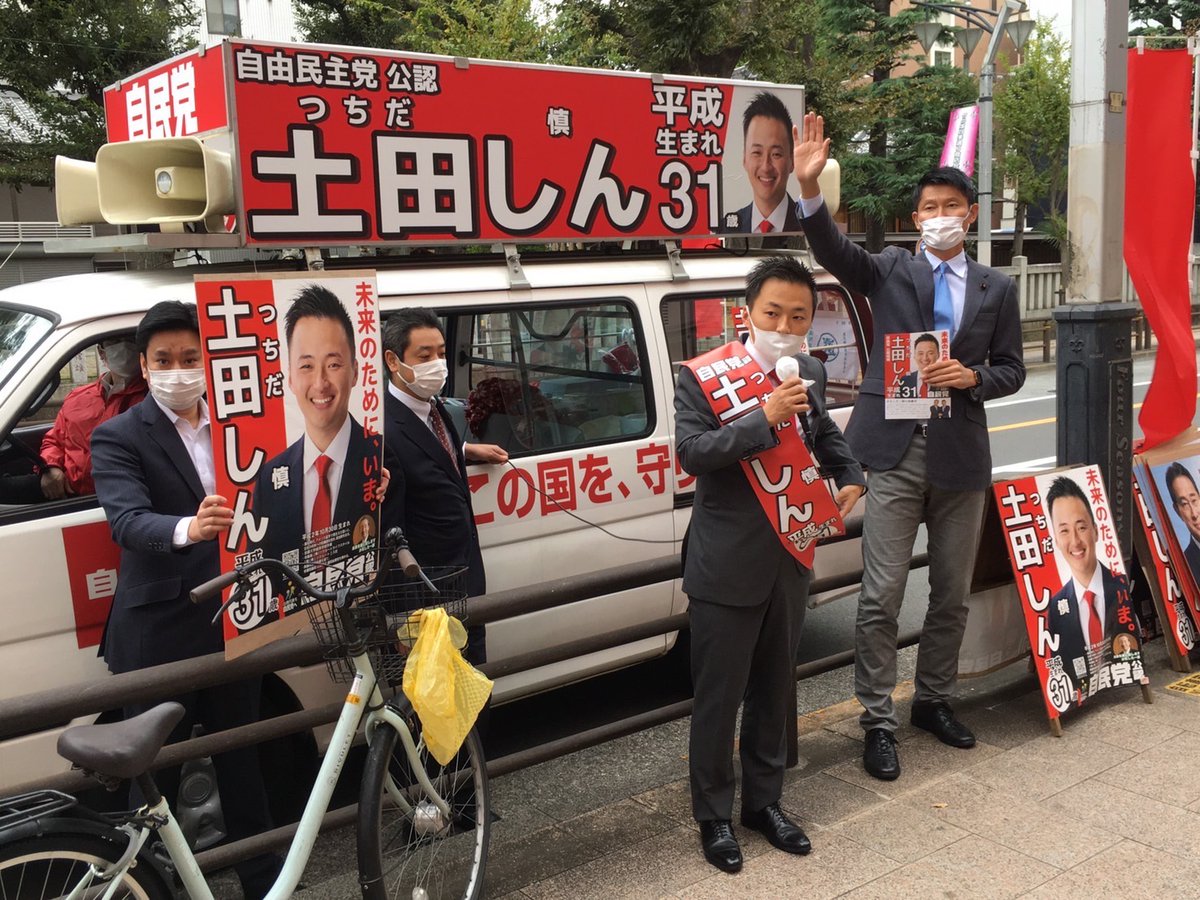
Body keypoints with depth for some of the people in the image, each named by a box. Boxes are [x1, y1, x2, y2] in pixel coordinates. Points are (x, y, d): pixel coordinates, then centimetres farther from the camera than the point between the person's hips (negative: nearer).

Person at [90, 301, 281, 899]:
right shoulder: (119, 437, -6)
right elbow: (127, 520, -21)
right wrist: (187, 529, -41)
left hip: (233, 624, 4)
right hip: (159, 637, -4)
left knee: (242, 761, 16)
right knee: (156, 773, 8)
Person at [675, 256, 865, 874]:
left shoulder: (810, 374, 6)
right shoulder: (703, 377, -12)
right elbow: (690, 452, -24)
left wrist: (850, 477, 6)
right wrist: (764, 418, -30)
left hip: (790, 562, 6)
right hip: (727, 568, -6)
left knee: (774, 690, 18)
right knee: (719, 697, 6)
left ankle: (764, 802, 35)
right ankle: (714, 815, 23)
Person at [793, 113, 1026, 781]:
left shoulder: (997, 288, 11)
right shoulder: (891, 270, 4)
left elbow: (1012, 370, 12)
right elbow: (834, 250, -15)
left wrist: (972, 377, -11)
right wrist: (810, 186, -32)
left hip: (962, 456, 3)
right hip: (894, 452, -3)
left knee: (953, 595, 14)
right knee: (882, 597, -2)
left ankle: (935, 700, 33)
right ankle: (879, 721, 10)